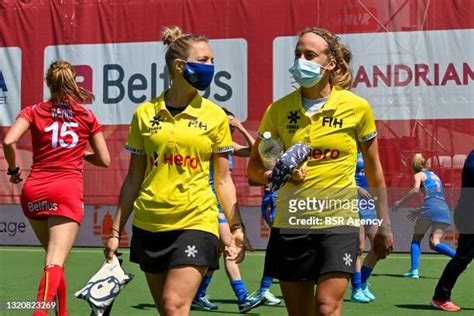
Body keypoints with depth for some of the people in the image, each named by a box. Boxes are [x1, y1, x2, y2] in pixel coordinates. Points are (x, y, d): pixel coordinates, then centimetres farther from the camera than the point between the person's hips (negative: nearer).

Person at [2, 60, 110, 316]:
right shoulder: (87, 117, 9)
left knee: (54, 258, 21)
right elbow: (104, 160, 12)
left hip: (34, 191, 3)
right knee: (55, 262, -12)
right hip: (68, 190, -2)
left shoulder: (34, 111, 8)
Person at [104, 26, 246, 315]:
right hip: (149, 225, 2)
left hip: (196, 223, -2)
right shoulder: (145, 114, 4)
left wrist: (236, 229, -3)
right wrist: (116, 230, 8)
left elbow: (223, 180, 5)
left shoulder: (215, 116, 1)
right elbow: (133, 179, 9)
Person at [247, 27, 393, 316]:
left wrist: (384, 225, 9)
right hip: (291, 223, 3)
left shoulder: (357, 107, -3)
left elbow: (373, 169, 7)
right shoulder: (279, 110, 2)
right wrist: (273, 174, -13)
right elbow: (254, 167, 10)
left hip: (339, 220, -2)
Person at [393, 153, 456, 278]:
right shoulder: (434, 175, 30)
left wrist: (400, 202, -4)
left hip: (431, 208, -5)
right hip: (445, 209, 5)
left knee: (416, 239, 8)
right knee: (434, 243, -2)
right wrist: (420, 211, 38)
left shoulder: (419, 175, 10)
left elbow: (416, 189, -11)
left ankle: (414, 270, -6)